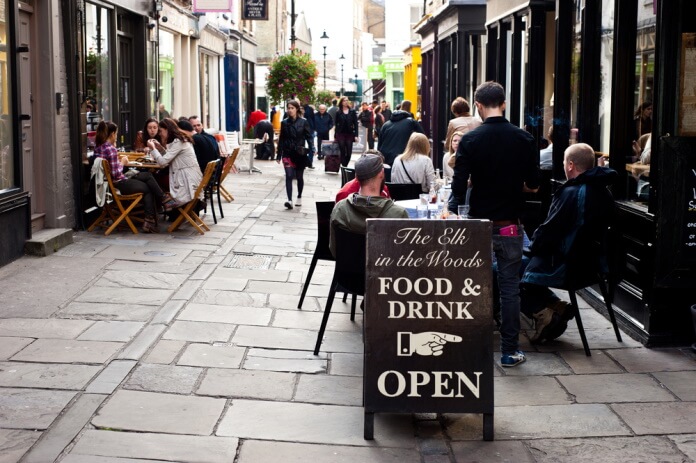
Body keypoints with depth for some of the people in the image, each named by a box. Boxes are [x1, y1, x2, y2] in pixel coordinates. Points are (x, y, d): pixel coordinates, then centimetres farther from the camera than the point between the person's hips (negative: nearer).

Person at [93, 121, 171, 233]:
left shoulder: (98, 148, 5)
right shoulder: (111, 149, -21)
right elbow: (116, 174, -21)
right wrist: (122, 162, -6)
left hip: (109, 184, 9)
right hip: (119, 185, -9)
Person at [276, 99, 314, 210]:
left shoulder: (303, 122, -3)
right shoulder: (284, 123, 3)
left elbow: (309, 137, -3)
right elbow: (281, 139, 7)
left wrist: (312, 150, -18)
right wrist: (279, 155, 7)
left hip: (300, 153, -1)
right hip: (288, 153, 1)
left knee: (299, 176, 12)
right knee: (289, 176, -12)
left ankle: (299, 197, 31)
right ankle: (289, 200, -19)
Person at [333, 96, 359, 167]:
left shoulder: (352, 111, 4)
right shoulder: (338, 112, 3)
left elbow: (355, 123, 2)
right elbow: (336, 124, 6)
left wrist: (356, 135, -5)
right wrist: (335, 136, 4)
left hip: (350, 134, 1)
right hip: (341, 134, -1)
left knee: (349, 152, 1)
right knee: (342, 152, -1)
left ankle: (345, 166, 16)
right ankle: (343, 167, 3)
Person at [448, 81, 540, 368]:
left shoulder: (470, 140, -8)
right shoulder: (524, 139, -4)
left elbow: (459, 184, -11)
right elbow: (533, 185, 0)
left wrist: (453, 211, 4)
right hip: (510, 225, 1)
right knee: (509, 288, 6)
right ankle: (509, 351, 9)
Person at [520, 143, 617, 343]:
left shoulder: (572, 193, -21)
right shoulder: (603, 191, 6)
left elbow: (549, 229, -18)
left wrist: (533, 246, 3)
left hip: (564, 265, -9)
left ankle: (544, 311, -10)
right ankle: (555, 308, 8)